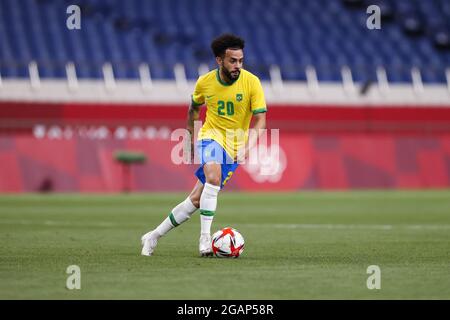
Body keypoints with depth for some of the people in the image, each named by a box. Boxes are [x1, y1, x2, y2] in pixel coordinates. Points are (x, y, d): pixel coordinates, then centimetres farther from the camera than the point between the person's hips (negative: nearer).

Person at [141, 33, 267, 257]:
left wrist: (248, 146, -28)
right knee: (214, 178, -33)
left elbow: (260, 119, -13)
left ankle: (154, 236, 12)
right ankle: (205, 239, -30)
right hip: (210, 137, 0)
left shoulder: (251, 82, -12)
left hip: (234, 147, 0)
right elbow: (194, 107, 16)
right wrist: (191, 136, 19)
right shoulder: (205, 82, -5)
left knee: (196, 200, -2)